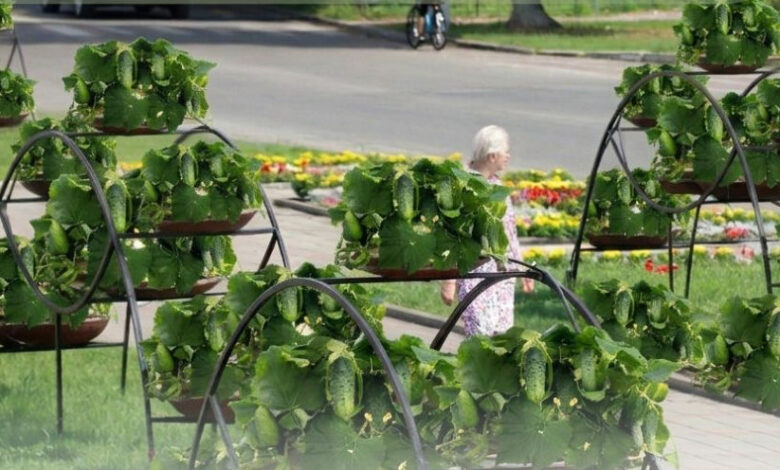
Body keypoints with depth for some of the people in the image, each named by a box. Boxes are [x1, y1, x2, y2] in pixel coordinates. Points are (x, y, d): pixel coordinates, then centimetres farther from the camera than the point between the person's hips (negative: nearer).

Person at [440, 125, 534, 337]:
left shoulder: (497, 185, 13)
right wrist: (449, 280, -15)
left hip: (502, 272, 8)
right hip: (475, 274, -8)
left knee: (504, 333, 2)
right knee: (483, 335, -14)